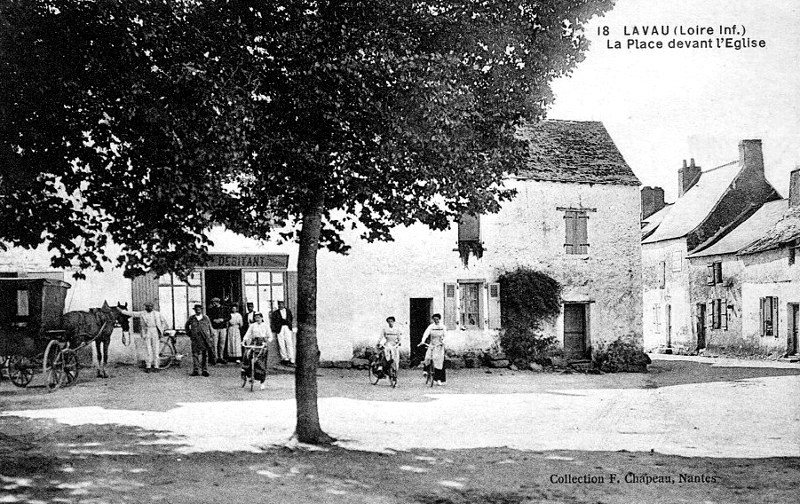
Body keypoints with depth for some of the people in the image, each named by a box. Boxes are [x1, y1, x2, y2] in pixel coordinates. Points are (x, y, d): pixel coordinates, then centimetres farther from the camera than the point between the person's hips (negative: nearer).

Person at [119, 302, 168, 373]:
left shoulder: (157, 314, 9)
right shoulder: (142, 314, 7)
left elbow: (163, 322, 16)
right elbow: (132, 314, 11)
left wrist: (161, 331, 8)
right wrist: (122, 311, 11)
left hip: (155, 332, 0)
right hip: (146, 332, 0)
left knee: (155, 349, 1)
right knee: (148, 349, -2)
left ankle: (156, 367, 5)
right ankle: (148, 366, 4)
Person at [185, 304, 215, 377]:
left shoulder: (206, 318, 6)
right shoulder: (192, 318, 6)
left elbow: (210, 328, 9)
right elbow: (187, 326, 23)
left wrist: (211, 338, 3)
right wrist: (189, 333, 13)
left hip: (205, 339, 0)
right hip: (195, 339, 0)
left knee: (205, 355, 3)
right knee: (195, 354, -4)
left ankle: (204, 370, 9)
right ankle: (195, 370, -1)